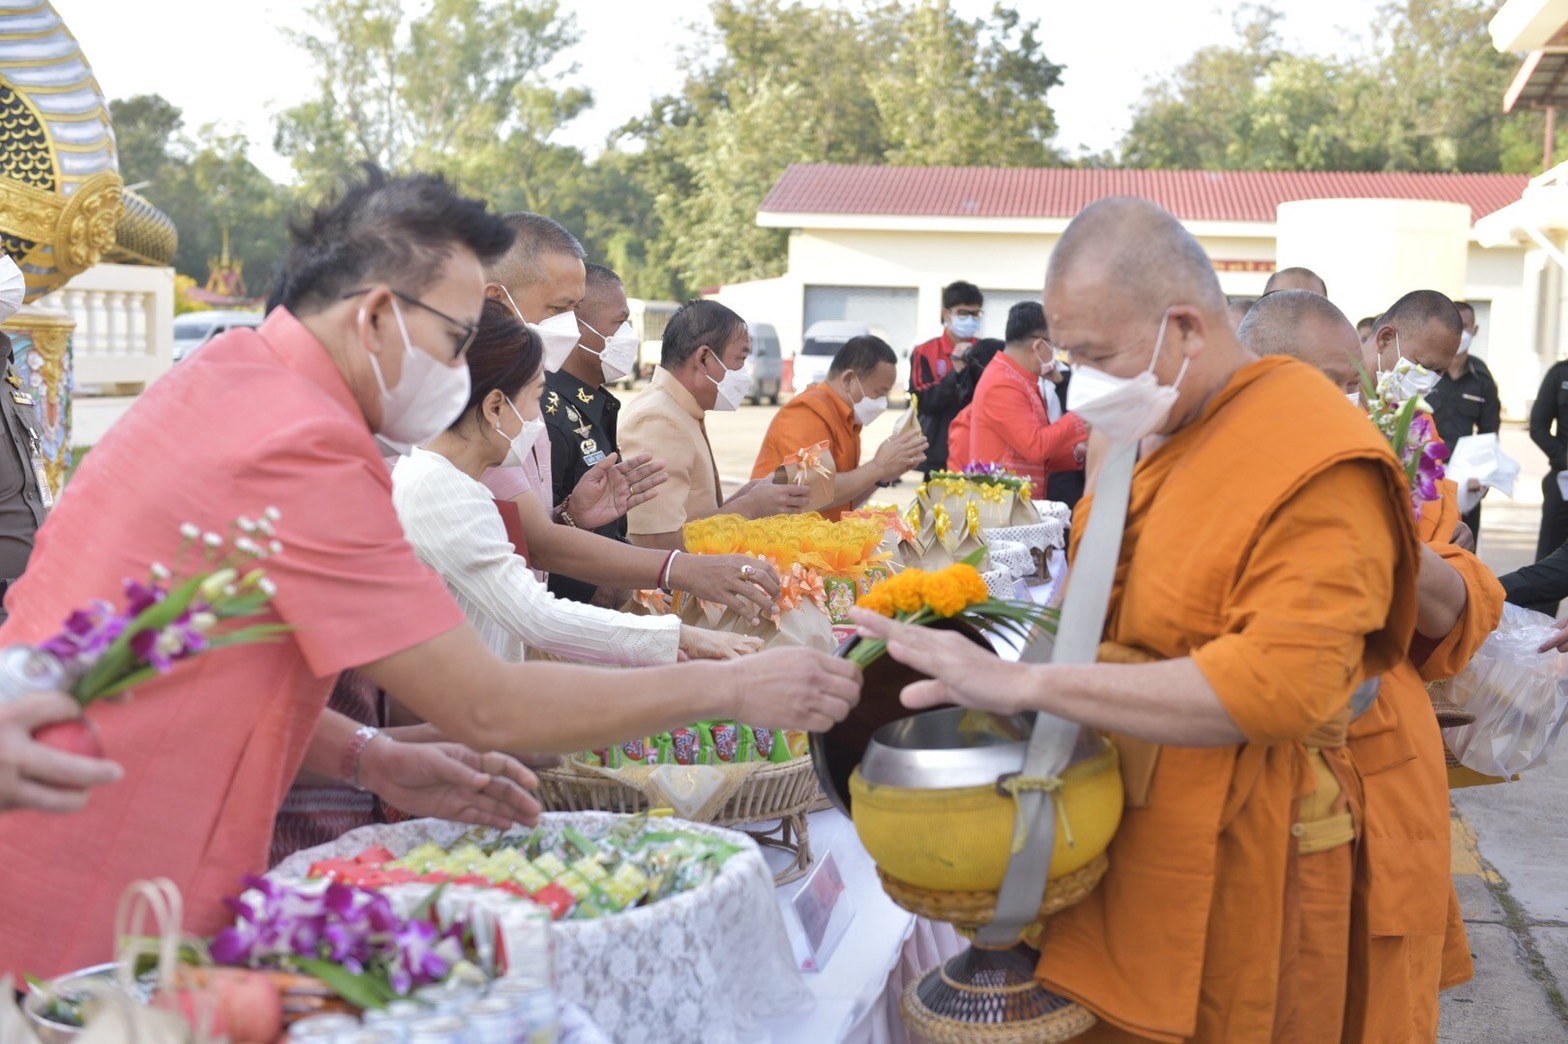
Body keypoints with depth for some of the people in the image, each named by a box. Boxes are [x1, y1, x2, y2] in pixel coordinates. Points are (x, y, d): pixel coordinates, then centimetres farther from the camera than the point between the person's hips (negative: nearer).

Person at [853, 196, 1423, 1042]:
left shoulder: (1317, 463, -18)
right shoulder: (1144, 432, 8)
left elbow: (1283, 684, -29)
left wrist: (1026, 683, -31)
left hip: (1231, 875, -7)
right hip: (1112, 840, 7)